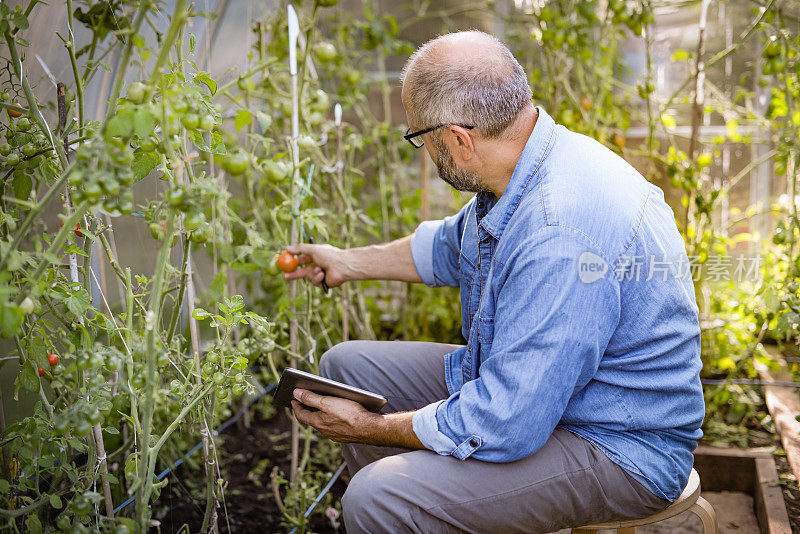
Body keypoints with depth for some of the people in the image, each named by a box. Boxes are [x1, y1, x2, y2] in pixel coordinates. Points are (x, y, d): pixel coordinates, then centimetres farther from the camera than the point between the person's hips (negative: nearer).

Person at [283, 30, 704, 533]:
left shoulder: (562, 232, -33)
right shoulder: (523, 170, 0)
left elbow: (503, 425, -30)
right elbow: (450, 247, 22)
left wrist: (370, 428, -16)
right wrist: (347, 262, 29)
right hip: (525, 380, 10)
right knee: (347, 365, 11)